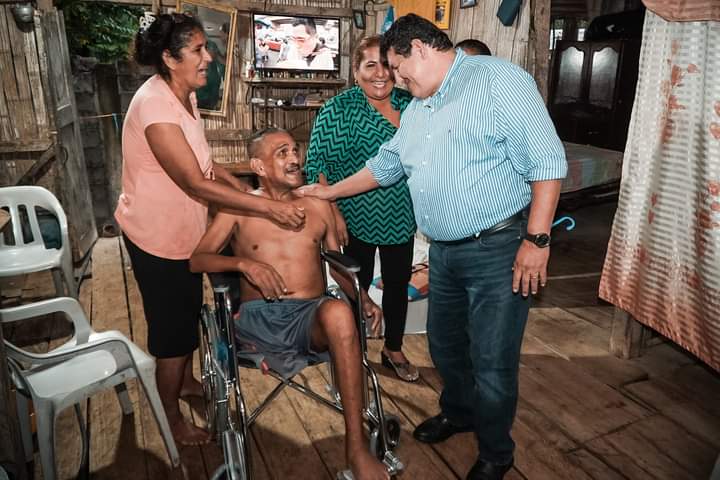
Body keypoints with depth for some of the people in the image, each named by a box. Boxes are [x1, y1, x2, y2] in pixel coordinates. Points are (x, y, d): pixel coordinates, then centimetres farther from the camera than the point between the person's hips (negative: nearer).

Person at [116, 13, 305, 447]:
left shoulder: (185, 96, 3)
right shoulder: (155, 105, -27)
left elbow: (204, 163, 10)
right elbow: (196, 184, -31)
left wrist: (247, 191, -1)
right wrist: (269, 207, -32)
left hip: (184, 230, 9)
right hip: (158, 236, -9)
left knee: (188, 313, 24)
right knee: (173, 327, 6)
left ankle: (186, 381, 48)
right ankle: (172, 418, 28)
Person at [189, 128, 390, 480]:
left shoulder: (318, 206, 15)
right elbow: (195, 260, 1)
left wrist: (362, 298, 1)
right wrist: (244, 263, -17)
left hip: (313, 315, 1)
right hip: (258, 319, 0)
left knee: (339, 312, -36)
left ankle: (356, 447, -28)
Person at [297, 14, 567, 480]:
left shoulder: (499, 79, -10)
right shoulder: (416, 110, 15)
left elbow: (547, 161, -15)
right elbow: (384, 165, 27)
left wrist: (536, 239, -18)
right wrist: (329, 192, 29)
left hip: (498, 249, -8)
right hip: (444, 251, 8)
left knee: (492, 363, 3)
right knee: (445, 344, 21)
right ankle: (458, 412, 49)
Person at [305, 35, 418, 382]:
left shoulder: (410, 104, 4)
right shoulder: (338, 109, -9)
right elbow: (318, 164, -11)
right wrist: (333, 212, -17)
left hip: (402, 217, 5)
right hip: (358, 218, -4)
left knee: (398, 283, 15)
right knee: (357, 285, 10)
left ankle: (393, 349, 36)